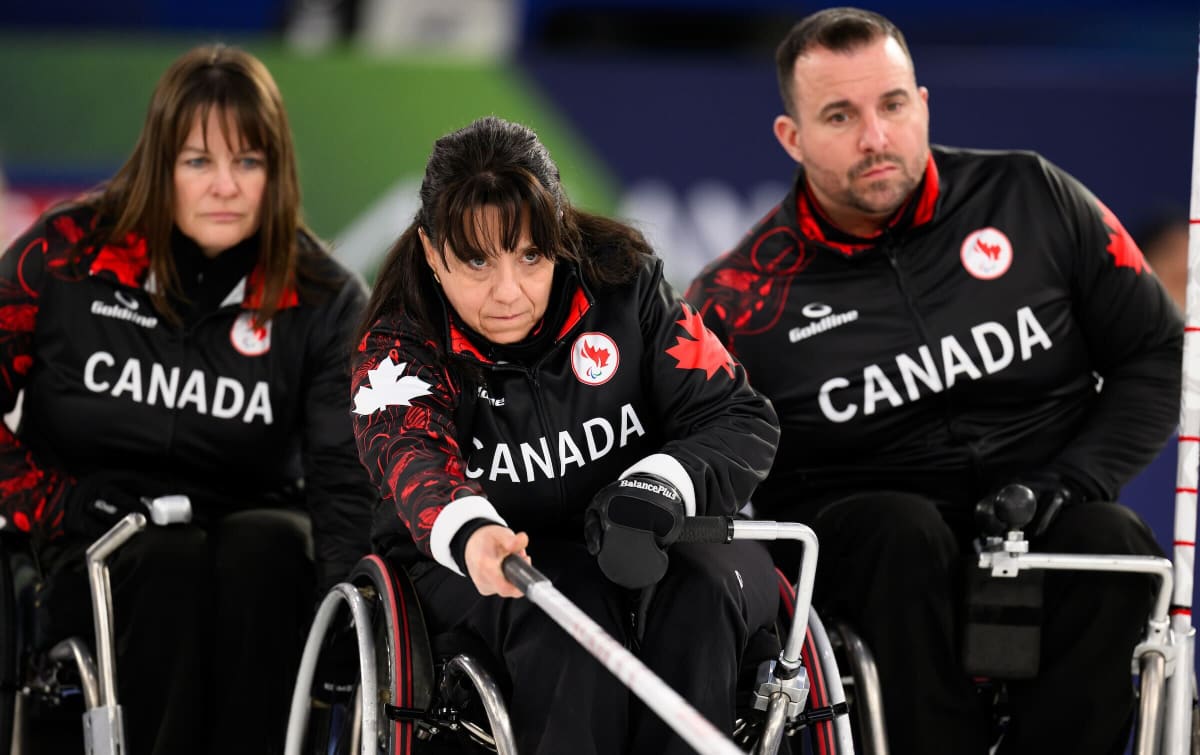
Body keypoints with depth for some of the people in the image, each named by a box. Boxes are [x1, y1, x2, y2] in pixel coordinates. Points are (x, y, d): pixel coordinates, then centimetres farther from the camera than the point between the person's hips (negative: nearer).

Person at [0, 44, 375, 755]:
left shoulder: (322, 298, 3)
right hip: (100, 559, -1)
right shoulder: (67, 254, 0)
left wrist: (345, 585, -22)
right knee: (173, 561, -35)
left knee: (270, 544, -34)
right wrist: (60, 514, -4)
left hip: (250, 524, 1)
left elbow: (345, 472, -5)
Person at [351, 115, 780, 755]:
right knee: (569, 605, -35)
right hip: (478, 564, -1)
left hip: (648, 546, 1)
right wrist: (469, 533, -53)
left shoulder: (624, 285, -2)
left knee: (700, 586, -32)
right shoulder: (399, 346, -6)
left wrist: (662, 485, -27)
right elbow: (412, 457, -28)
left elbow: (742, 420, -4)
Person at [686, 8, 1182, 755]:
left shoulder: (1033, 199, 3)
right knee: (905, 533, -34)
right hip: (859, 546, -1)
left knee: (1110, 543, -31)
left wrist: (1067, 485, -7)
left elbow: (1154, 353, 7)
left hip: (1042, 530, 1)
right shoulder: (739, 301, 1)